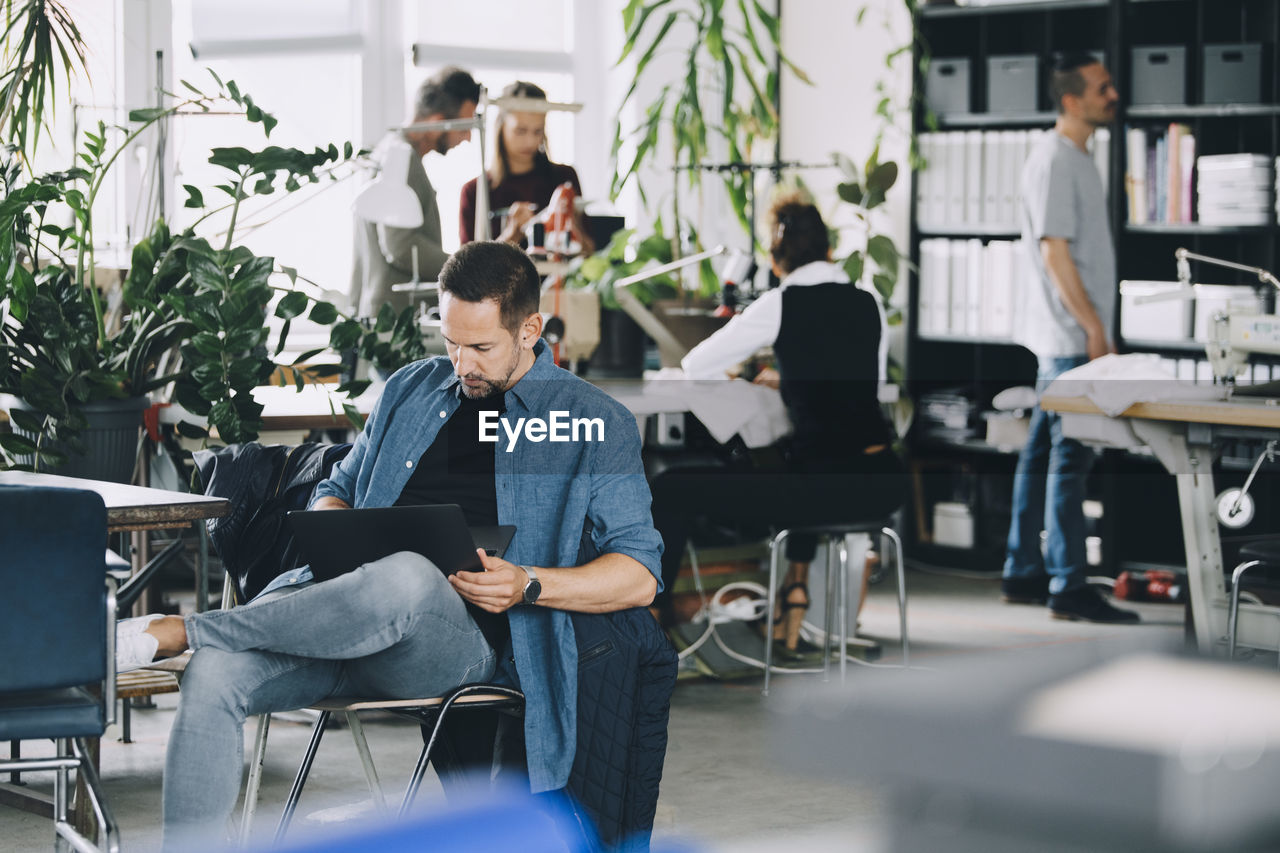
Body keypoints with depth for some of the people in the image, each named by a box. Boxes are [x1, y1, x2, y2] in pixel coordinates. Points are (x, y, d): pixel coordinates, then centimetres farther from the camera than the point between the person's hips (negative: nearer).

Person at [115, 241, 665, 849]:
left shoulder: (597, 424, 8)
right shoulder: (410, 390, 23)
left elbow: (639, 576, 3)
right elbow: (336, 489, 31)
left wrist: (529, 586, -13)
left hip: (466, 634, -4)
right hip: (346, 615, 4)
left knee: (405, 576, -41)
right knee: (214, 675, -27)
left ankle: (179, 631, -26)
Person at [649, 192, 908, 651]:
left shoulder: (781, 305, -3)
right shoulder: (869, 303, 11)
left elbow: (695, 367, 5)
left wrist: (732, 376, 28)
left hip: (830, 490, -6)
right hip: (884, 485, 6)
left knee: (670, 489, 6)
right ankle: (796, 590, 40)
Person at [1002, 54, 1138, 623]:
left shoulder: (1076, 158, 17)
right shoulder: (1054, 160, -14)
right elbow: (1055, 251, -19)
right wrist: (1093, 326, -19)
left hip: (1064, 337, 10)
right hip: (1069, 337, -10)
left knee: (1042, 453, 12)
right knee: (1070, 456, -9)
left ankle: (1023, 576, 17)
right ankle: (1068, 587, -7)